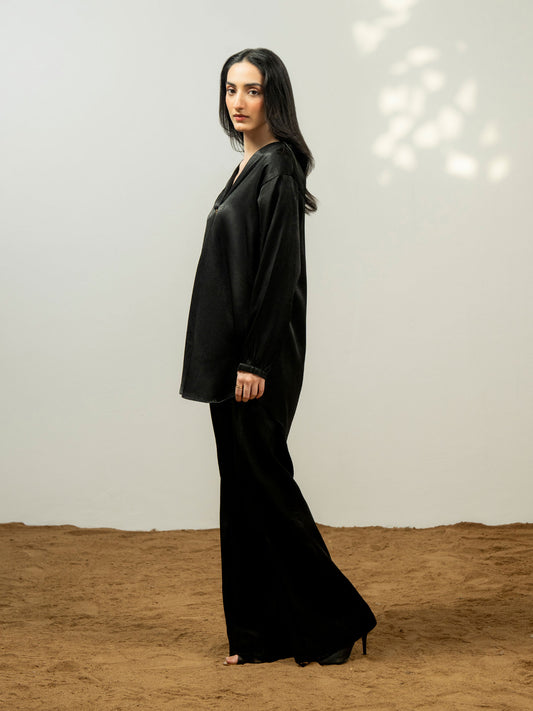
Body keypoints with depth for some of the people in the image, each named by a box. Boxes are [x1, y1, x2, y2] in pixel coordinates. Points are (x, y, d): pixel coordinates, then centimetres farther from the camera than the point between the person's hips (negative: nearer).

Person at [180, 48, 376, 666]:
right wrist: (237, 359, 17)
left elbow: (281, 268, -18)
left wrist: (255, 361, -21)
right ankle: (263, 633, 17)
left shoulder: (278, 166, -12)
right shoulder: (250, 166, 16)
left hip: (259, 355, -9)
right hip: (231, 355, 9)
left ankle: (336, 617, 7)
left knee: (261, 480, -4)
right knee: (244, 487, 10)